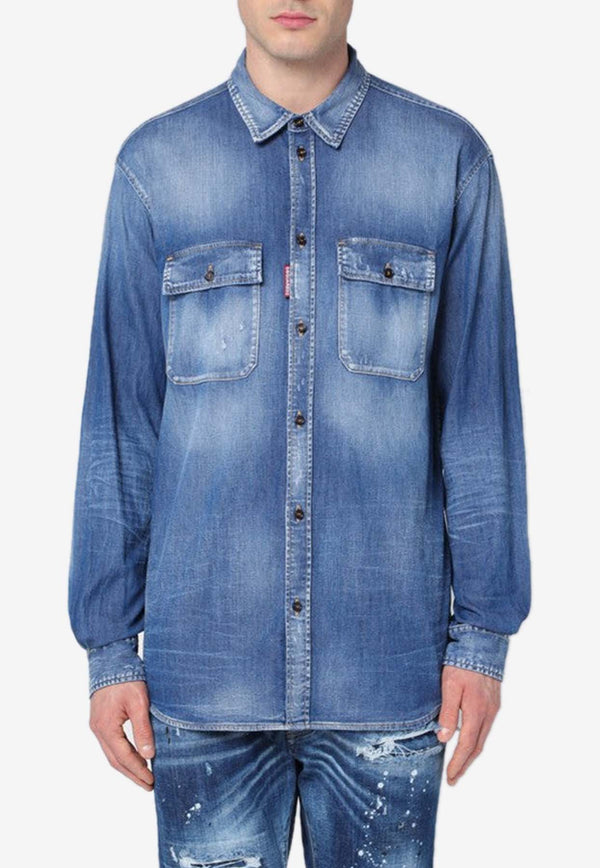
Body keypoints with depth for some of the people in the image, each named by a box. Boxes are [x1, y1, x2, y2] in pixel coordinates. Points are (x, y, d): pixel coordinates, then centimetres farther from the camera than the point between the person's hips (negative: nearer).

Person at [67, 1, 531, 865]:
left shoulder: (451, 159, 0)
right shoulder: (156, 164, 2)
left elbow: (481, 410, 2)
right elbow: (120, 419, 3)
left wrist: (484, 634, 0)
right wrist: (109, 647, 3)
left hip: (386, 672, 0)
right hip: (206, 670, 1)